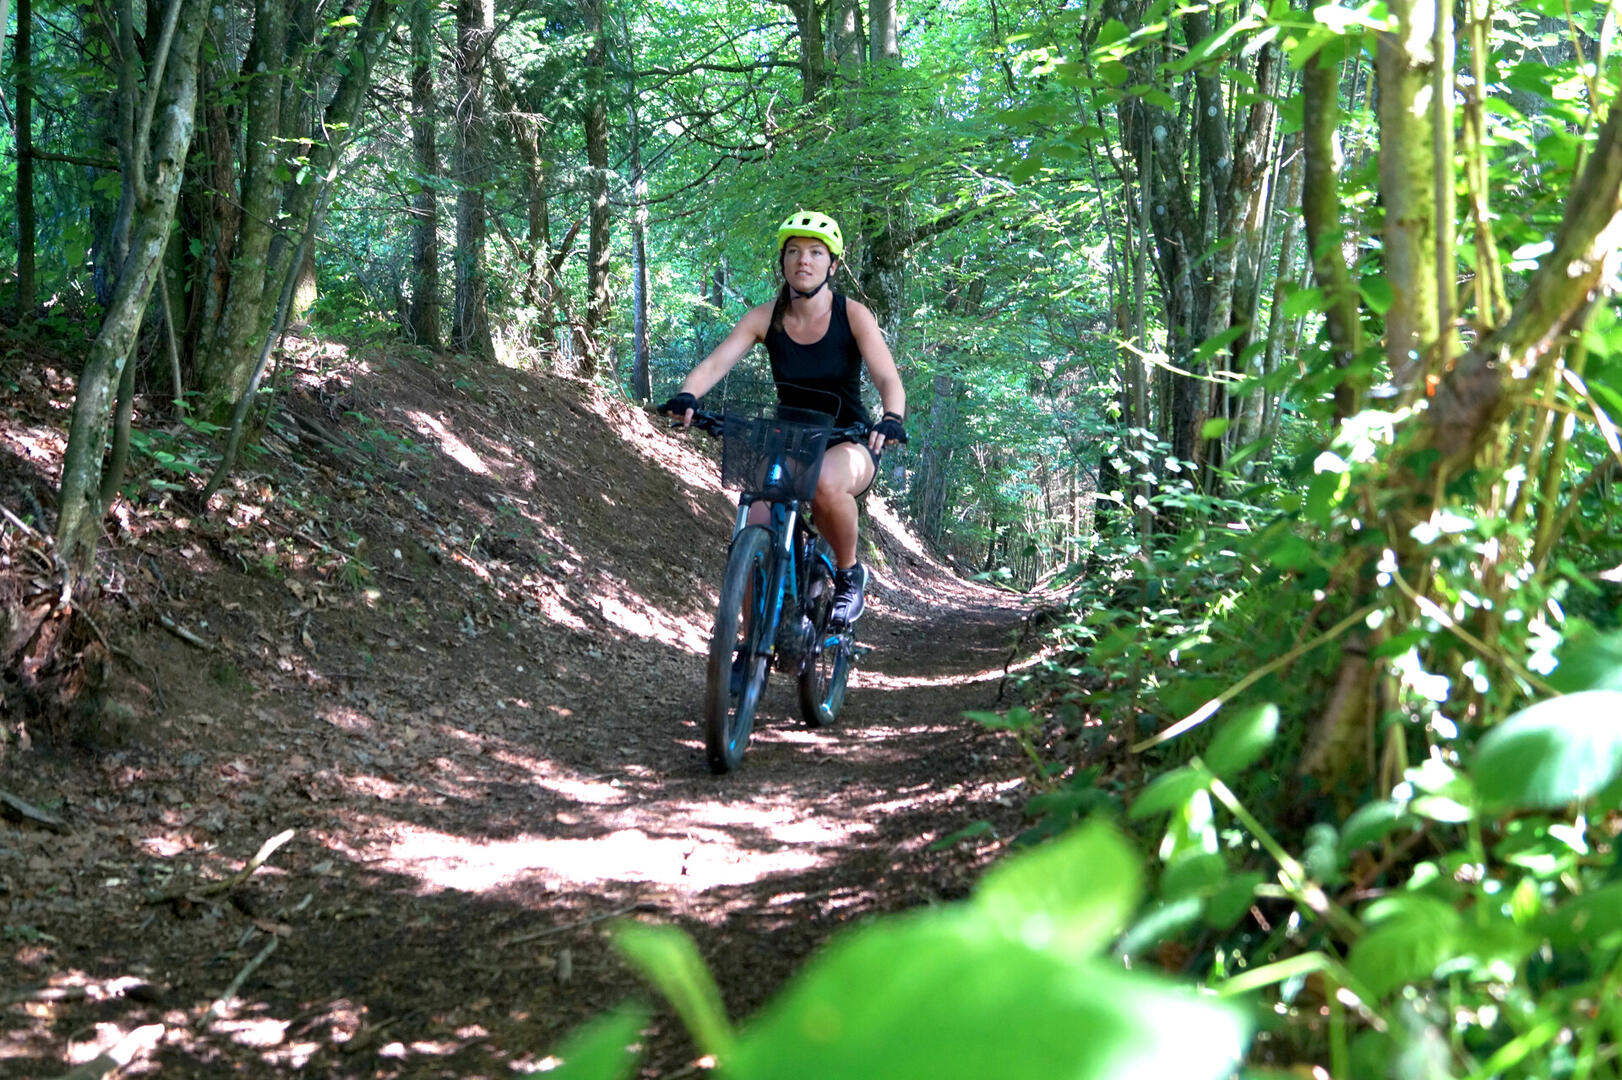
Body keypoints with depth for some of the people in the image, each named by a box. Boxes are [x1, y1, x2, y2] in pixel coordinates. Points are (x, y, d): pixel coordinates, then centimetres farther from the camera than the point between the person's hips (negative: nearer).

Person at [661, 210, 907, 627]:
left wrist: (892, 418, -42)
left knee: (825, 482, -39)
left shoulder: (852, 315, -12)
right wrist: (687, 395, -38)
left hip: (849, 444, -3)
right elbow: (715, 363, -16)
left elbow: (888, 378, -20)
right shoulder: (765, 318, -6)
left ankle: (850, 574, -12)